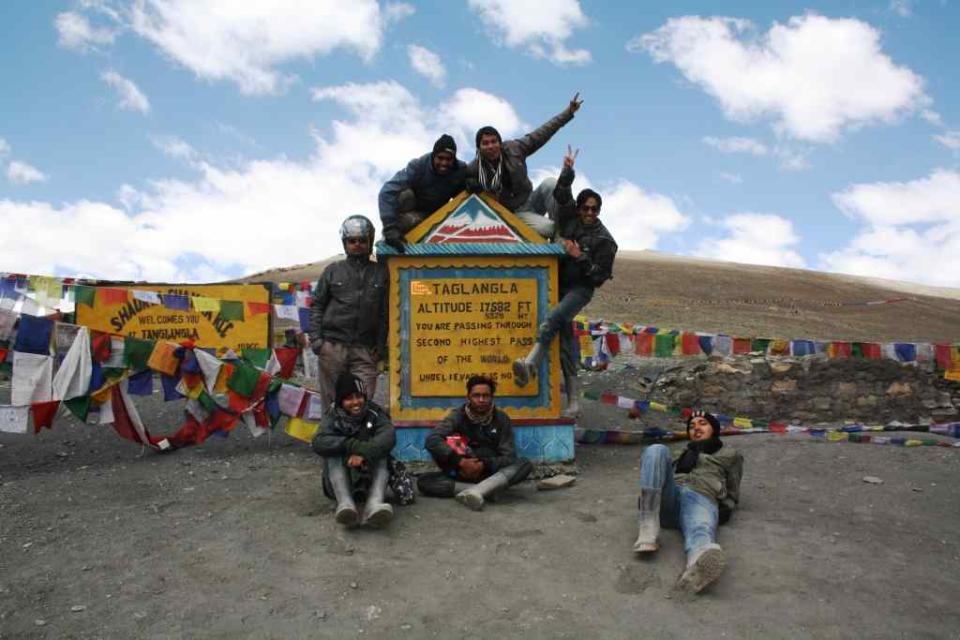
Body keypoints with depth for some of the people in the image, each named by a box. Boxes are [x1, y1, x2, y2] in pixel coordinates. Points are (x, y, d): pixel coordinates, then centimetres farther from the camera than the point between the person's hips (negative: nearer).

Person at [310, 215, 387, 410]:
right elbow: (317, 305, 10)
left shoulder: (380, 273, 9)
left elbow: (384, 313, 8)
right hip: (333, 346, 0)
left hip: (364, 350, 0)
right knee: (332, 400, 4)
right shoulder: (333, 271, 9)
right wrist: (315, 338, 0)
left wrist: (380, 346, 3)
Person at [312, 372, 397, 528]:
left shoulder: (374, 413, 1)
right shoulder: (332, 418, 3)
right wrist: (352, 445, -30)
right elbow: (319, 443, -17)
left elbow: (389, 436, -19)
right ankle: (345, 503, -44)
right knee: (334, 453, -21)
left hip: (371, 478, 0)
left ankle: (374, 503, -46)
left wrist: (364, 453, -34)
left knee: (379, 452, -22)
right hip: (340, 481, 0)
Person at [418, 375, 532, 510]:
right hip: (462, 473, 0)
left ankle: (474, 492, -41)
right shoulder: (457, 416, -5)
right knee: (423, 482, -24)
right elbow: (432, 440, -19)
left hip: (491, 474, 0)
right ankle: (486, 490, -29)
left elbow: (509, 457, -9)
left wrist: (483, 465, -27)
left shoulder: (501, 419, -2)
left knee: (524, 464, -26)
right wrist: (460, 462, -30)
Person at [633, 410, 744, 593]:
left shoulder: (730, 454, 33)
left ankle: (700, 564, -78)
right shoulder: (685, 454, 40)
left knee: (700, 531, -39)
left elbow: (732, 495, 26)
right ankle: (648, 530, -36)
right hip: (669, 497, 3)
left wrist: (722, 512, 4)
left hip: (701, 498, -3)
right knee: (657, 451, -26)